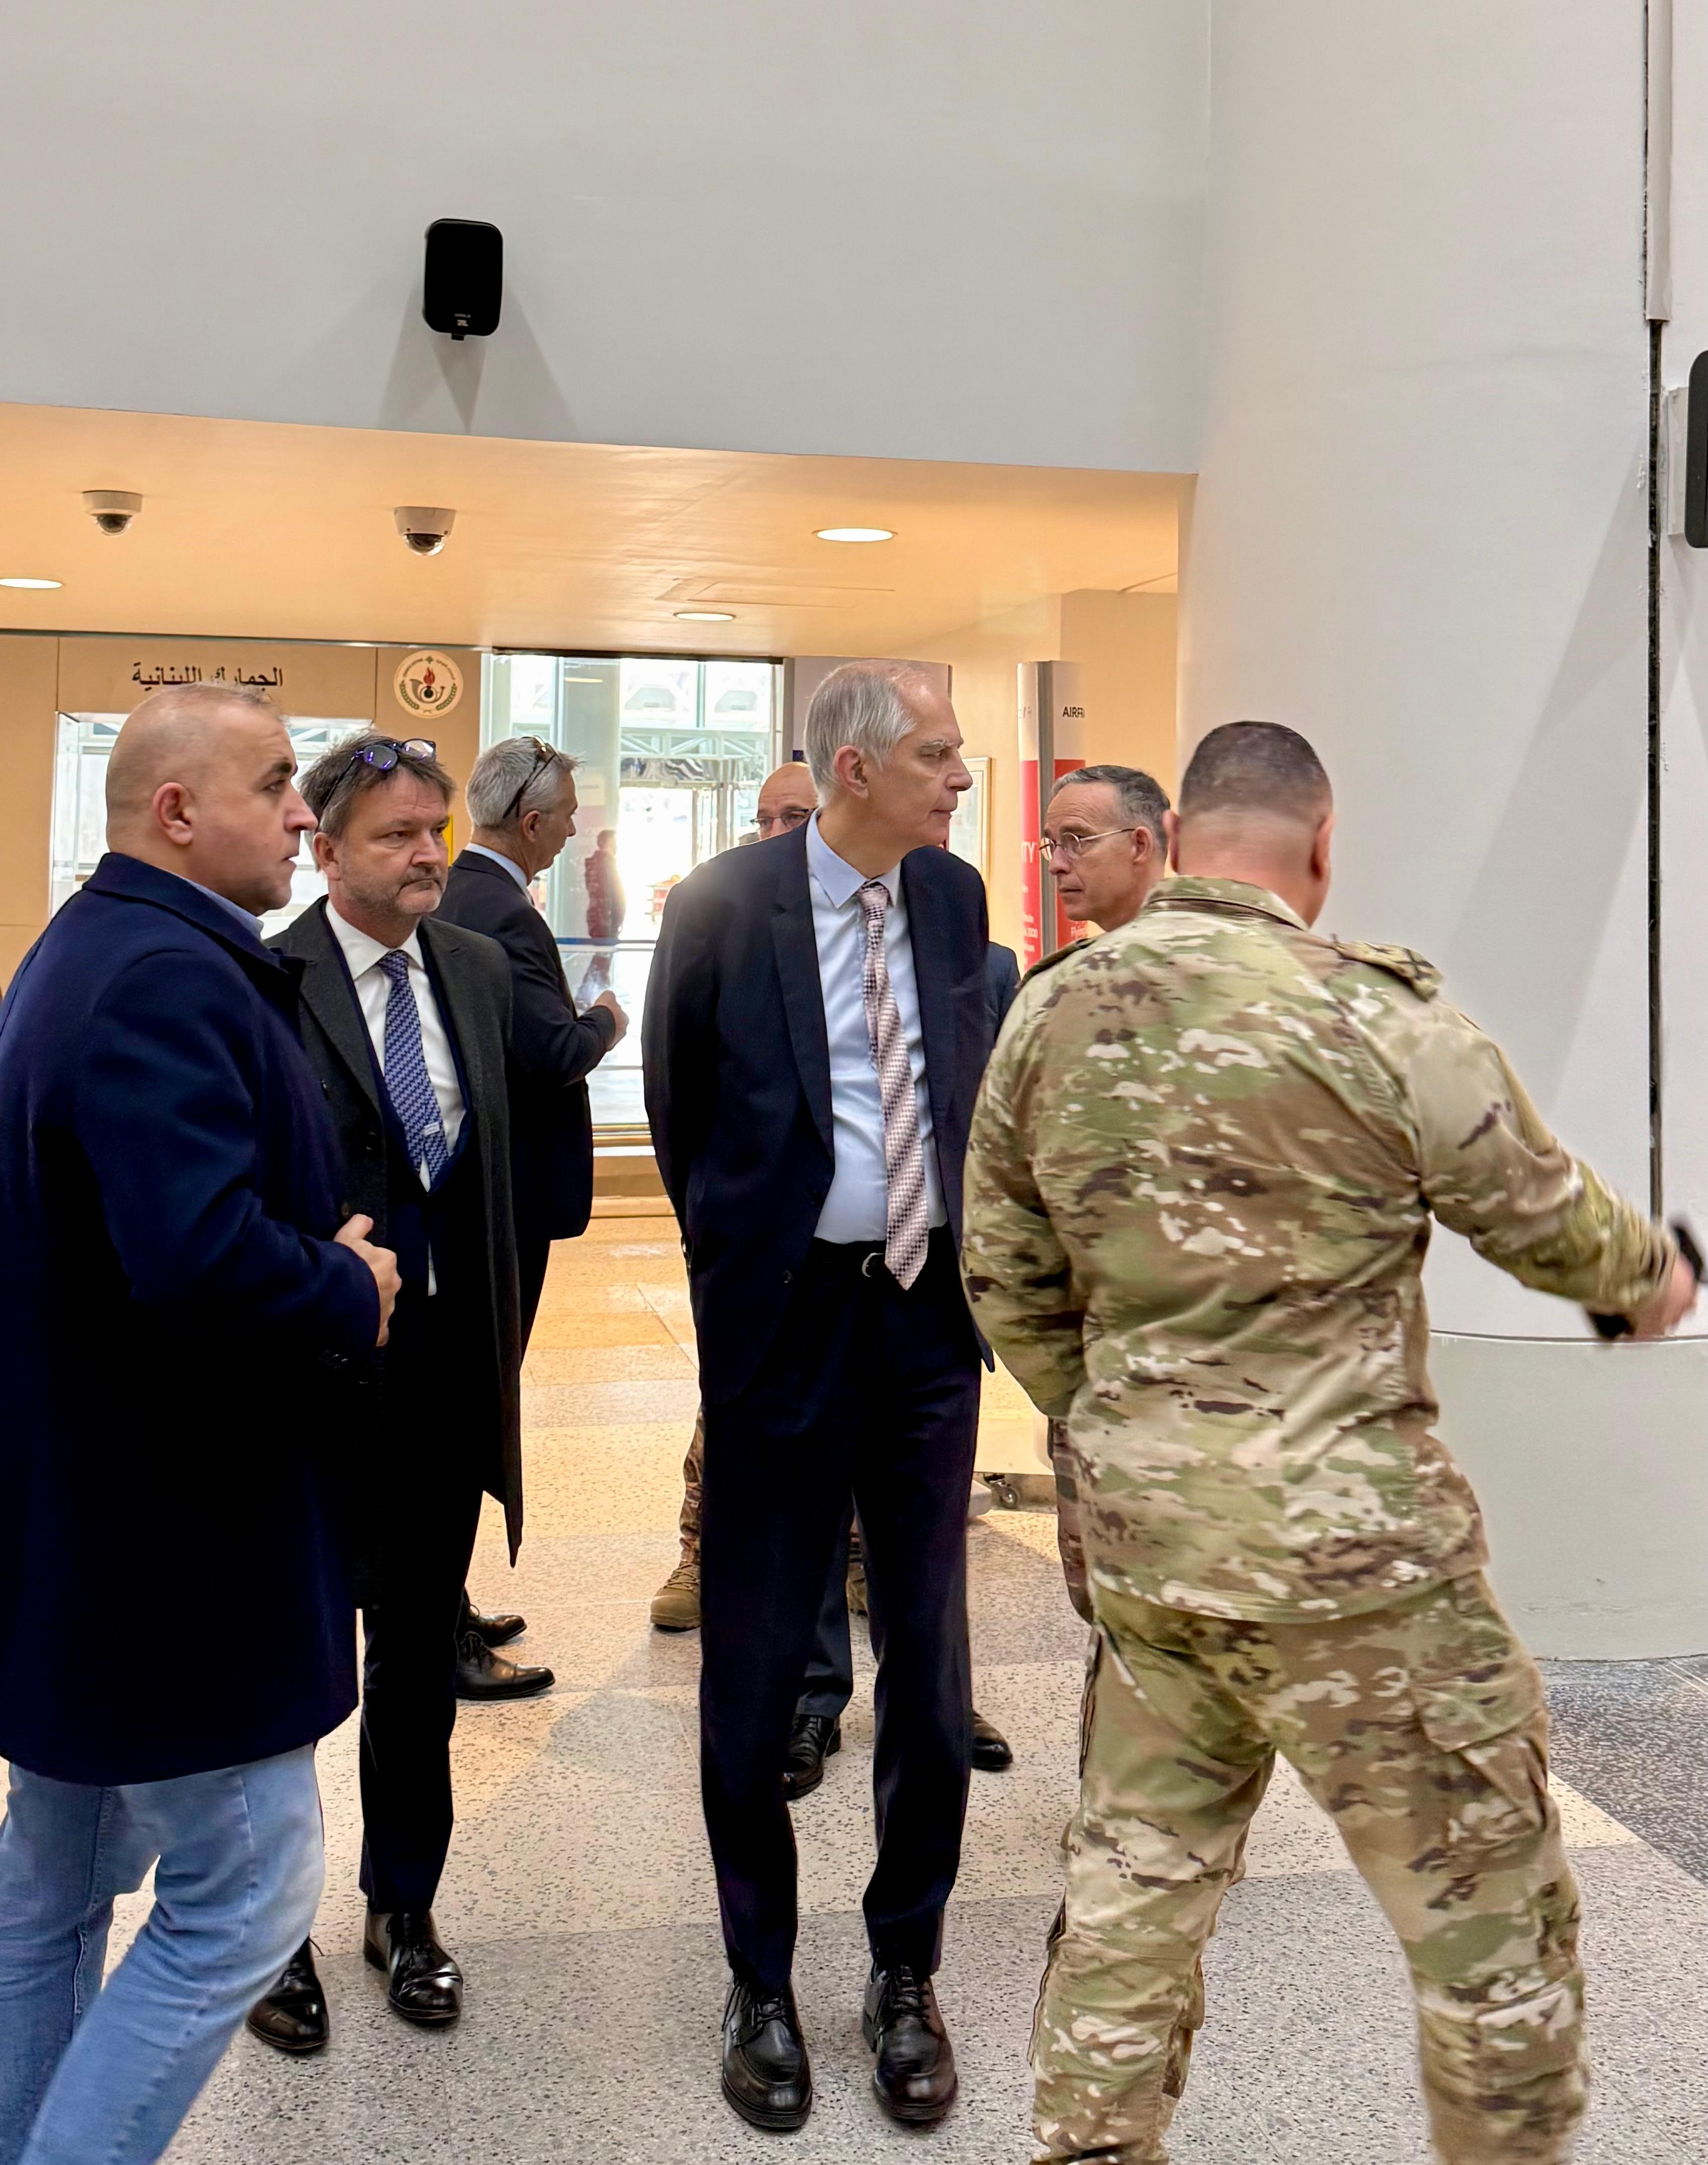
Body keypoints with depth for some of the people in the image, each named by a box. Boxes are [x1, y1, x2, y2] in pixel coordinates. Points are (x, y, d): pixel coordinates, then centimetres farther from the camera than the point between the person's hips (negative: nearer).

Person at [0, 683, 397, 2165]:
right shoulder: (170, 977, -22)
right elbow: (203, 1259, -35)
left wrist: (324, 1262, 6)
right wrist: (355, 1291, -17)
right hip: (177, 1531, -11)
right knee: (243, 1902, 2)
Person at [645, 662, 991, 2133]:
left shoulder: (954, 896, 3)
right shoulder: (724, 905, -9)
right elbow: (681, 1109, 3)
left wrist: (966, 1246, 11)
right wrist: (736, 1264, 9)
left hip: (928, 1310, 4)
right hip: (785, 1319, -3)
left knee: (931, 1662, 10)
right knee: (756, 1669, 8)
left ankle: (906, 1973, 29)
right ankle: (761, 1984, 28)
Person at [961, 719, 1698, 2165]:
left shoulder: (1048, 1019, 1)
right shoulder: (1374, 1016, -15)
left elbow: (1007, 1281, 9)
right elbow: (1545, 1216, -2)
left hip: (1140, 1542, 6)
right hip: (1349, 1553, -5)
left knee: (1136, 1885, 19)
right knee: (1493, 1918, 13)